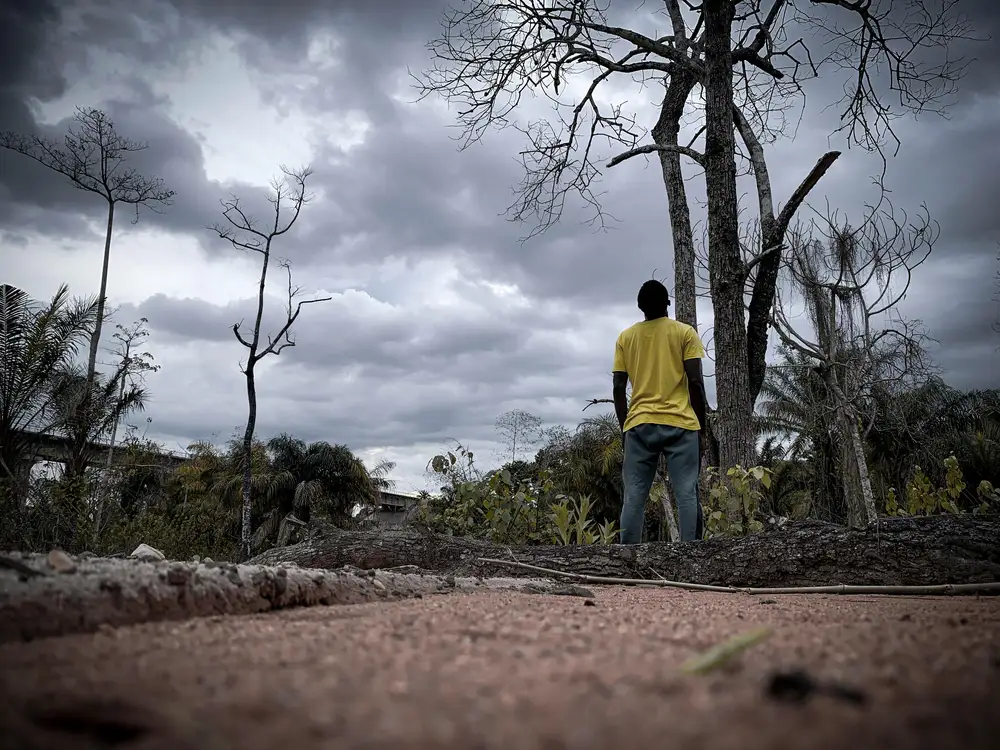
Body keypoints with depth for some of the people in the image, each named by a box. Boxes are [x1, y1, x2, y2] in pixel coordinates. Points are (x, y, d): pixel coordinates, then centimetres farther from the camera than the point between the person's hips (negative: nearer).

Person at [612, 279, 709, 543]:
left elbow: (618, 389, 5)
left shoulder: (625, 337, 10)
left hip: (639, 425, 2)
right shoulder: (685, 332, 3)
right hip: (680, 423, -2)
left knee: (634, 497, 1)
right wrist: (700, 423, 5)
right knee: (686, 494, 0)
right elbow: (695, 382, -4)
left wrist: (624, 428, 13)